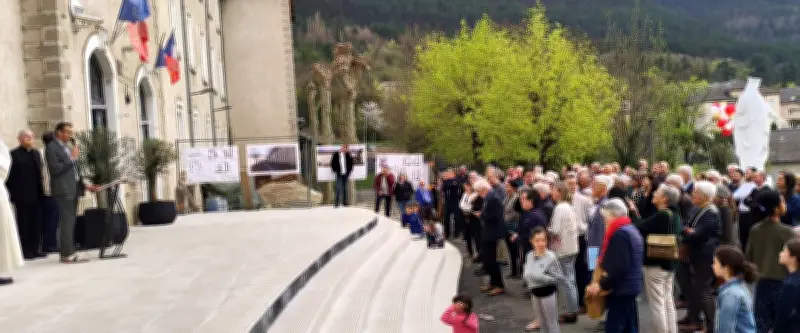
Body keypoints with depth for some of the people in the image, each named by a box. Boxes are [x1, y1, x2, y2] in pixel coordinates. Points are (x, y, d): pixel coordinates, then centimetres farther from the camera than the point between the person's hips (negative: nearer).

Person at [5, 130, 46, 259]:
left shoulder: (36, 153, 15)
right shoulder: (14, 154, -4)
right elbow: (10, 176, -7)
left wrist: (41, 190, 9)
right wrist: (12, 193, -12)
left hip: (36, 195, 6)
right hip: (22, 196, -6)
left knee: (37, 224, 6)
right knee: (23, 224, 1)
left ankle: (35, 249, 12)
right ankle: (25, 251, 5)